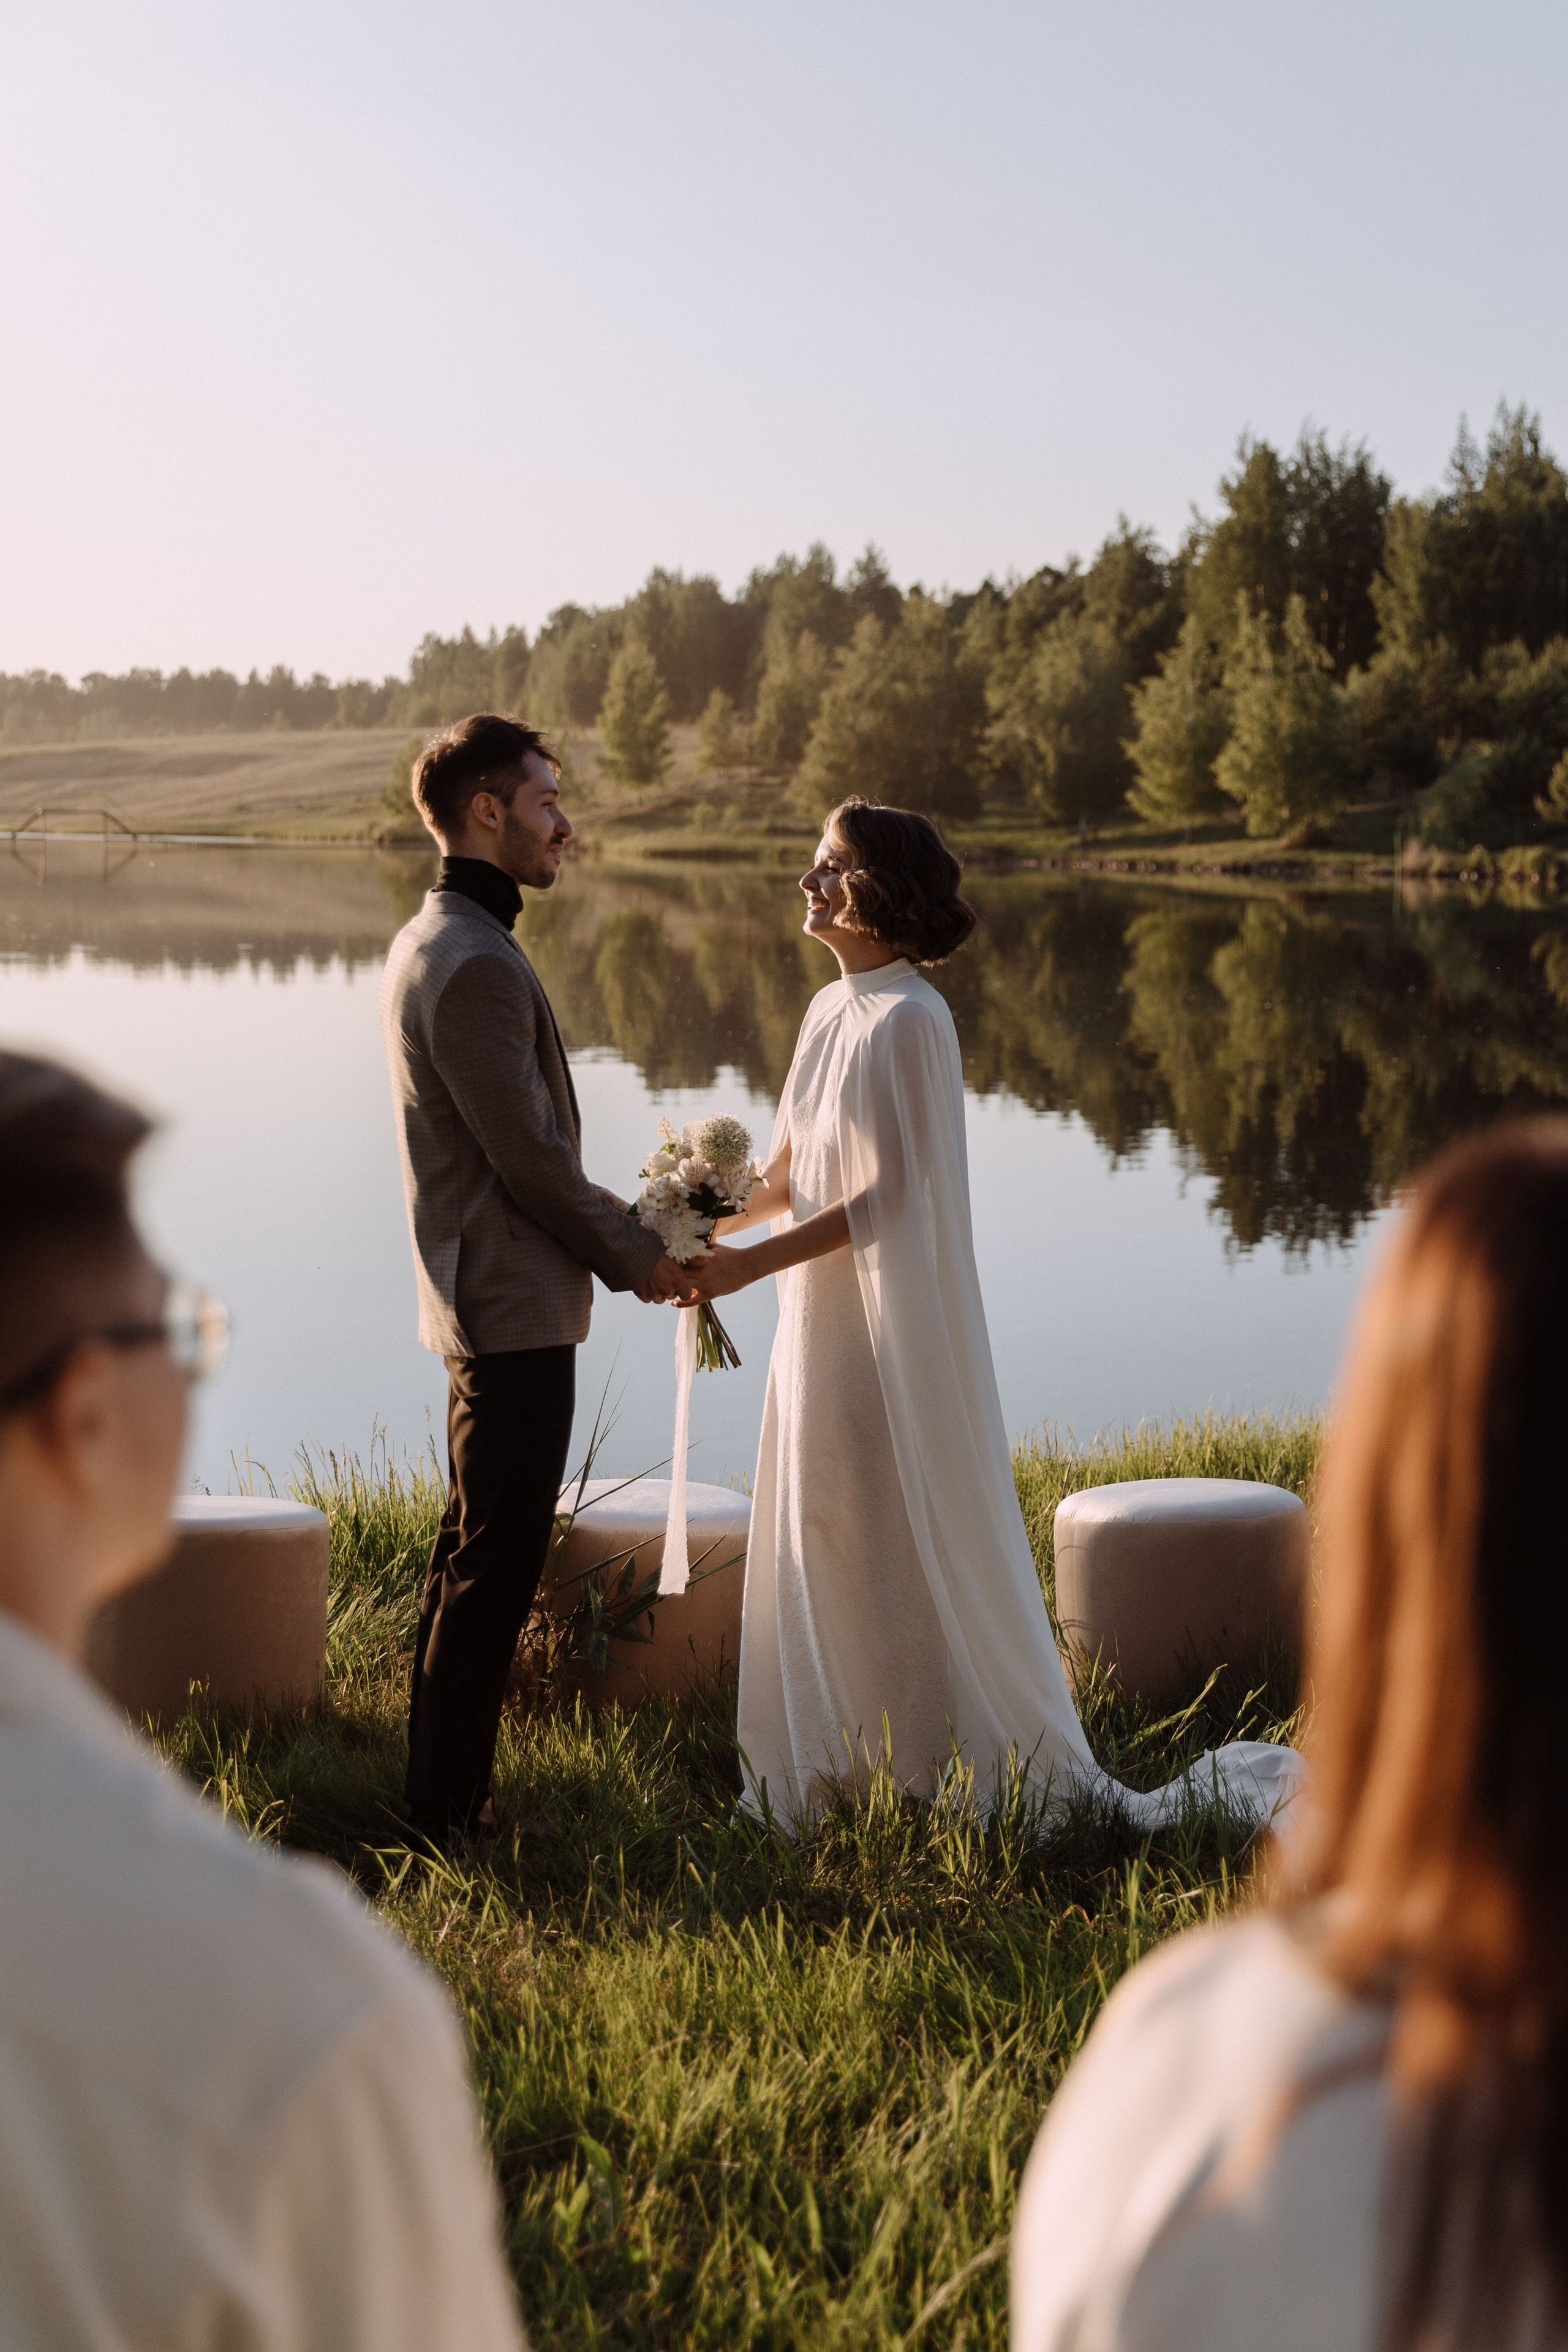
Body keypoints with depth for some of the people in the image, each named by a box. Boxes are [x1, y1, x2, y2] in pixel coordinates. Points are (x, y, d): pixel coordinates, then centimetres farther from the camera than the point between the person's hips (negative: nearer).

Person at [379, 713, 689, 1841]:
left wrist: (619, 1232, 13)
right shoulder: (476, 963, -20)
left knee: (475, 1557, 18)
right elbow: (530, 1154, -20)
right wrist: (636, 1257, -8)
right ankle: (453, 1814, 7)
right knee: (495, 1568, -2)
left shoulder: (429, 941, 13)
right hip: (516, 1305, -11)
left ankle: (443, 1790, 28)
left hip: (479, 1299, 11)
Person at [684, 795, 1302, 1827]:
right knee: (826, 1543, 14)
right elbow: (788, 1173, 13)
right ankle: (847, 1769, 26)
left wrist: (750, 1264, -20)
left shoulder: (910, 1020, -16)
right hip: (824, 1322, 8)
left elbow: (886, 1195, -19)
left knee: (918, 1550, 0)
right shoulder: (831, 1010, 9)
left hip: (893, 1331, -8)